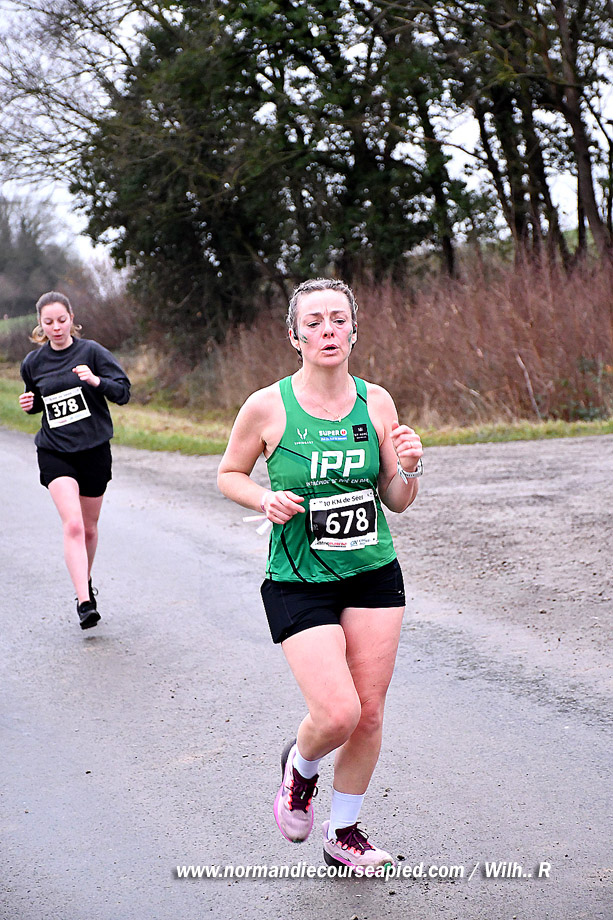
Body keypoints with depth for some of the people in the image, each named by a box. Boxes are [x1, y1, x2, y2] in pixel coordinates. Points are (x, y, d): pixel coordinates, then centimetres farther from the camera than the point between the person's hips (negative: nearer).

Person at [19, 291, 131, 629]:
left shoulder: (90, 351, -4)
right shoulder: (33, 362, 5)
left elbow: (123, 391, -7)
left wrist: (96, 381, -25)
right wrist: (29, 404, -2)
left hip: (94, 449, 0)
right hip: (54, 452, 0)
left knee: (89, 528, 12)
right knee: (73, 524, -18)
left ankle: (85, 582, 39)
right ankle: (84, 602, -22)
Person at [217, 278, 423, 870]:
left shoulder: (375, 402, 1)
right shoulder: (268, 406, -9)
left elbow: (396, 502, 7)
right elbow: (229, 474, 7)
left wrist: (409, 470, -13)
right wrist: (265, 498, -13)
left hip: (373, 575, 4)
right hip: (299, 581, -3)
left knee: (369, 714, 6)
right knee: (338, 713, -15)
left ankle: (344, 833, 29)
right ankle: (300, 767, 22)